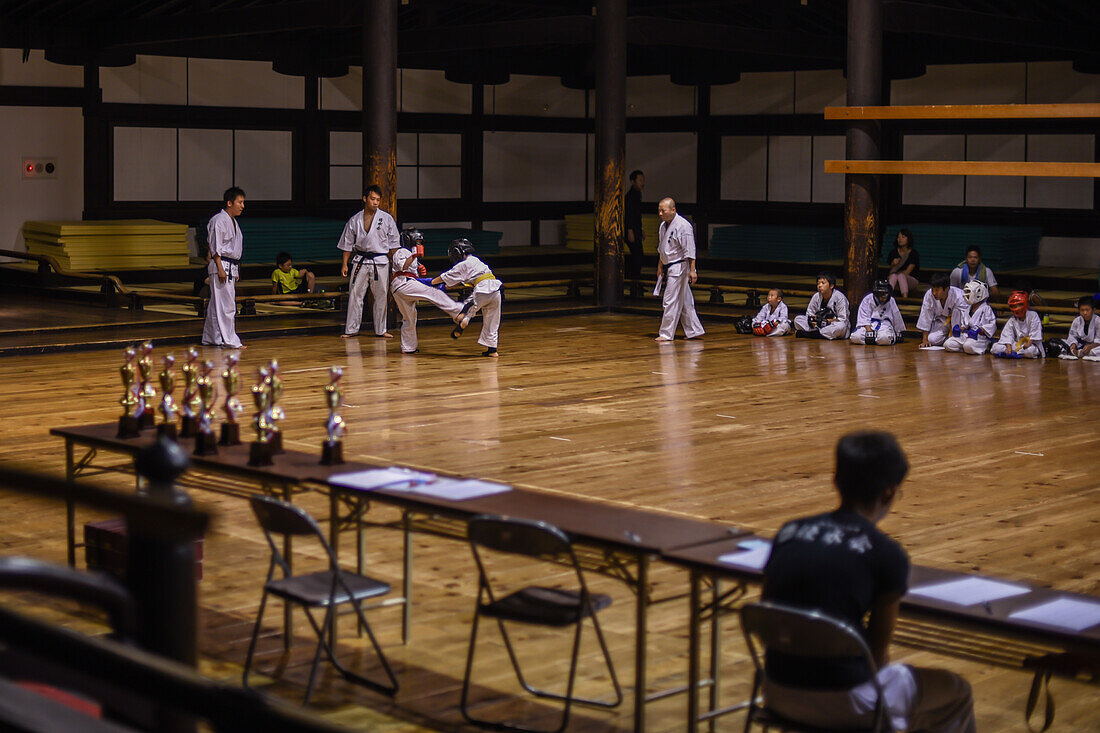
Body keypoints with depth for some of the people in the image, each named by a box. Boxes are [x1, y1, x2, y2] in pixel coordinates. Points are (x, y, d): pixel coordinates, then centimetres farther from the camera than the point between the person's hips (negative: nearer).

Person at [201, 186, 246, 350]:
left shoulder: (233, 221, 18)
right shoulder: (218, 220, -12)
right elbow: (215, 247, -15)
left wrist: (236, 271, 22)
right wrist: (220, 268, -20)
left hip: (231, 267, 10)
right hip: (221, 266, -10)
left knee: (217, 304, 13)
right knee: (225, 304, -9)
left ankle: (209, 338, 18)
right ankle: (228, 340, -9)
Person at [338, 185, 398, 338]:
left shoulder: (386, 219, 2)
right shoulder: (355, 220, 3)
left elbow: (393, 243, 6)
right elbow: (347, 244, 9)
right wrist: (345, 264, 4)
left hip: (380, 262, 0)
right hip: (360, 261, 0)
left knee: (381, 296, 4)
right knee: (355, 295, 0)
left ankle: (380, 330, 15)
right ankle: (352, 329, 7)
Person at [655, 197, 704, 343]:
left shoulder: (683, 226, -17)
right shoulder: (663, 225, 10)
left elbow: (690, 251, -18)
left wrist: (692, 270, -20)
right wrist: (660, 268, 23)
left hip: (679, 268, -9)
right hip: (669, 268, 9)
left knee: (671, 301, -8)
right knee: (684, 301, 13)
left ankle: (666, 334, -4)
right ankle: (694, 330, 20)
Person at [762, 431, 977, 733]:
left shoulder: (789, 532, 4)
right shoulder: (887, 555, -11)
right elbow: (878, 651, -4)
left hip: (779, 696, 6)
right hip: (842, 702, -6)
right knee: (956, 693, 20)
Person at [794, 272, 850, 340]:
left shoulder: (839, 297, -11)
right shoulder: (816, 296, 3)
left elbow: (843, 319, -15)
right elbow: (809, 313, 8)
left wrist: (827, 321, -27)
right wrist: (811, 320, -17)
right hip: (818, 326, 4)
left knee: (841, 326, -41)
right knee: (797, 319, -8)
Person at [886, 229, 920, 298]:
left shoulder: (913, 253, -2)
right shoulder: (893, 252, 9)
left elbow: (908, 271, -7)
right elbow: (892, 270, 7)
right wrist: (893, 264, -14)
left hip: (910, 280, -2)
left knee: (901, 275, -35)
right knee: (893, 276, -33)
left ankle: (905, 299, -54)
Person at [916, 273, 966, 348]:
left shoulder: (957, 296, -31)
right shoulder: (929, 295, -22)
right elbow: (926, 317, -15)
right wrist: (925, 339, -15)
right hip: (941, 321, 2)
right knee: (932, 339, -22)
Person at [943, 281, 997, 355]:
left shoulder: (986, 309, -4)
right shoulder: (967, 309, 19)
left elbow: (992, 325, -11)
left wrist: (979, 330, -22)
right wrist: (960, 329, 4)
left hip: (979, 337, -7)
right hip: (965, 335, 7)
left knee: (968, 346, -39)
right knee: (947, 344, -12)